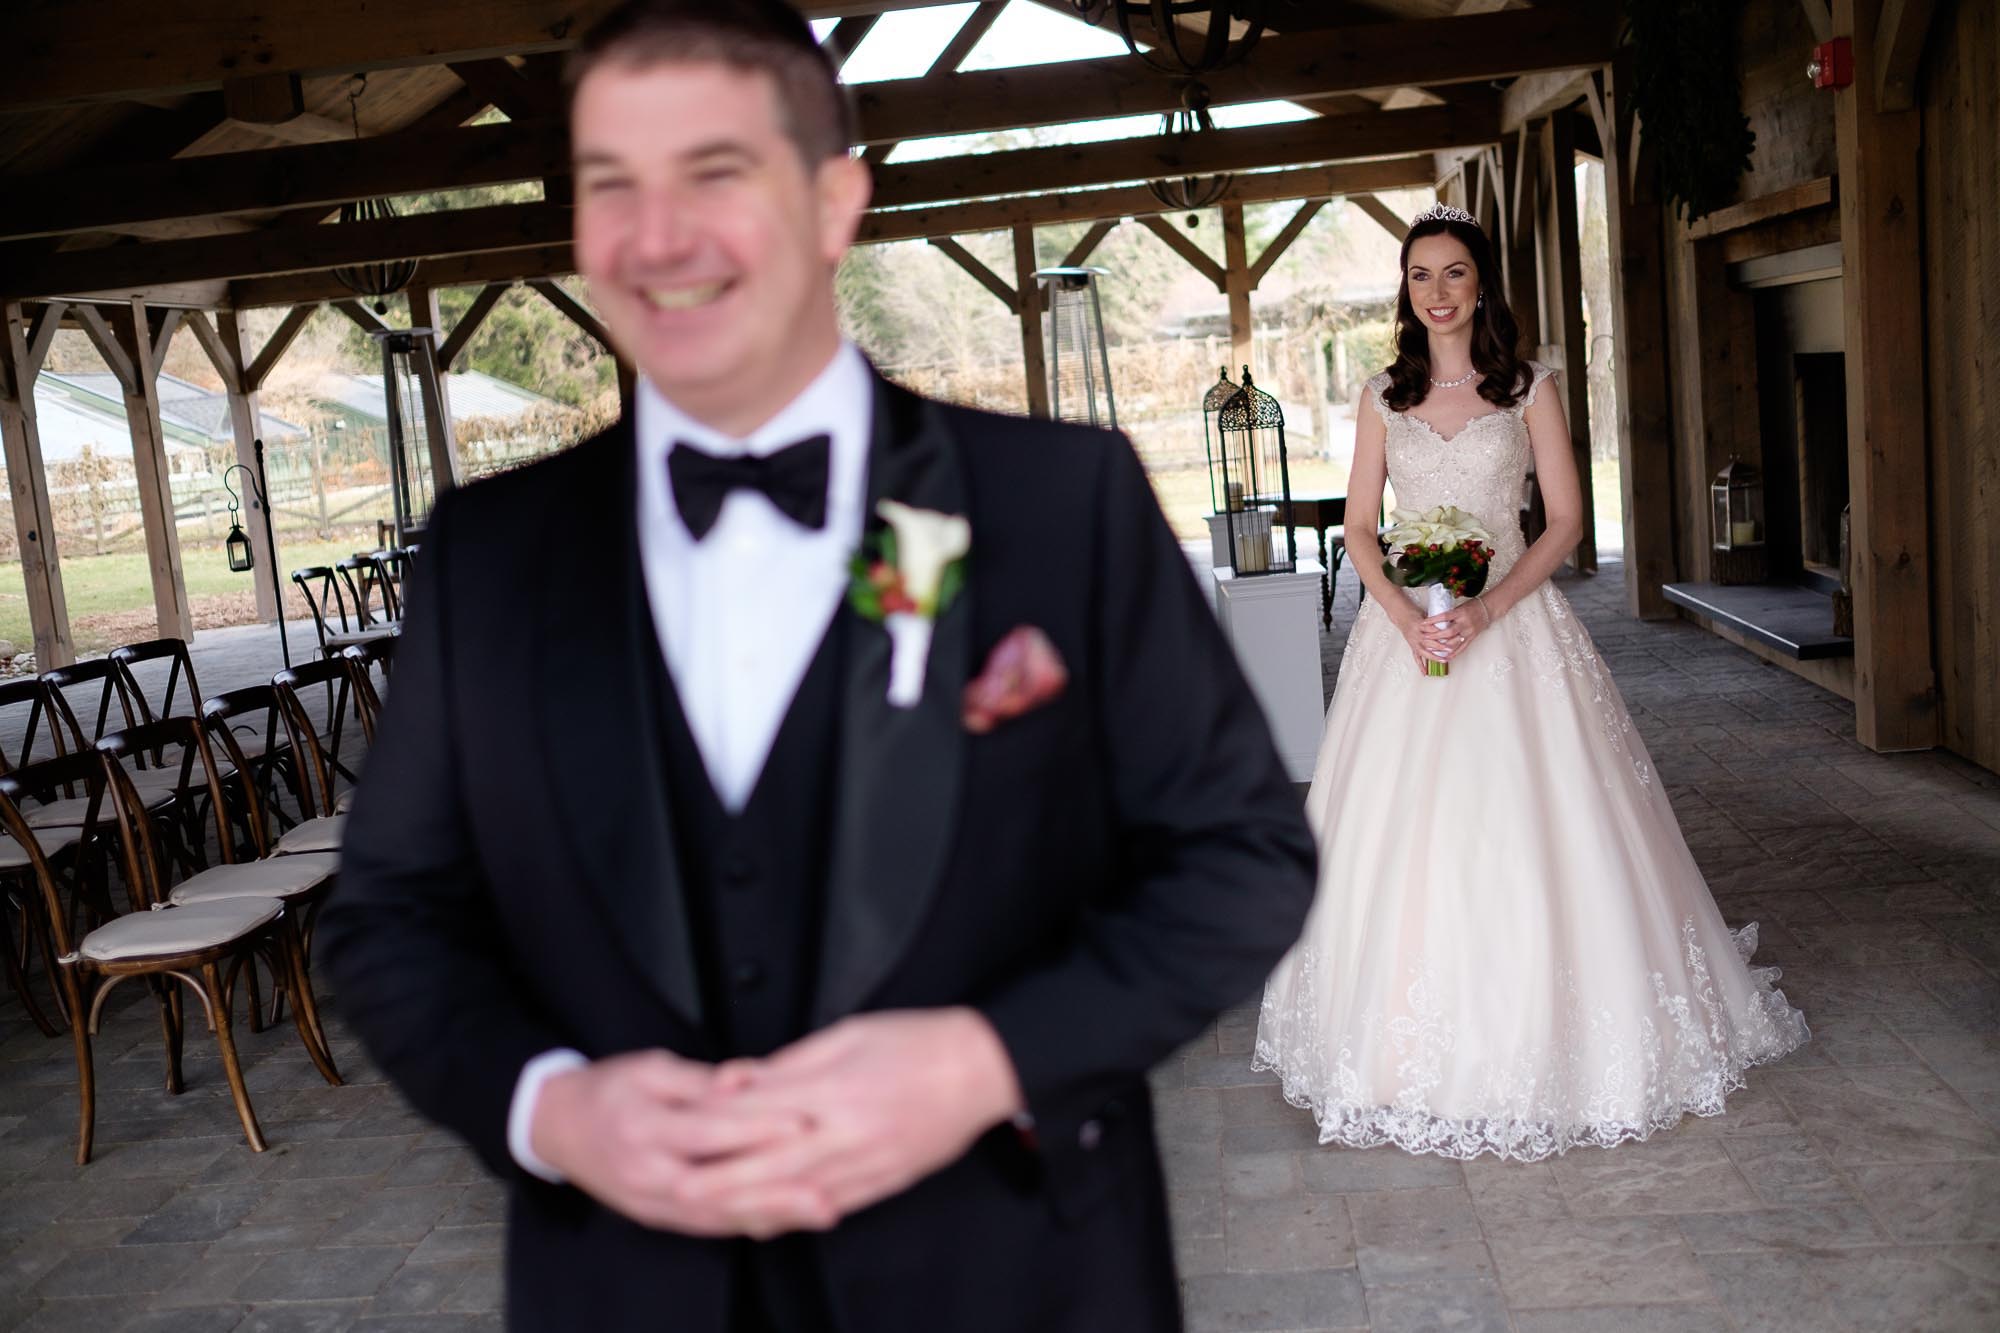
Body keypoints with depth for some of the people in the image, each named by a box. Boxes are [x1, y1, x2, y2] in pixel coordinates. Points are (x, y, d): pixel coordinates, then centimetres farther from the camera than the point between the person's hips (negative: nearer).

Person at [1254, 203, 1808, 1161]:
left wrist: (1488, 608, -15)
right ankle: (1416, 1053, 14)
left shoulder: (1529, 388, 3)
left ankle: (1536, 1040, 13)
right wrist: (1404, 614, -11)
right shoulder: (1383, 399, 9)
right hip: (1405, 627, 2)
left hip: (1511, 623, -2)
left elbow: (1565, 521, 0)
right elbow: (1358, 529, 7)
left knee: (1525, 828, -3)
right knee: (1403, 832, 1)